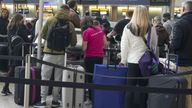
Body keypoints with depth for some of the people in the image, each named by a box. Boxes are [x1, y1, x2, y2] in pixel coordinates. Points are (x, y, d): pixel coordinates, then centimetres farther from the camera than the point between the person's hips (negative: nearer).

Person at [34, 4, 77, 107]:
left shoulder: (50, 20, -1)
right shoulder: (70, 25, 0)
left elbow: (42, 35, 6)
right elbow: (73, 42, 3)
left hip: (49, 52, -1)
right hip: (61, 54, 1)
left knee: (45, 77, 7)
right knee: (58, 78, 12)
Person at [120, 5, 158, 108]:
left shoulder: (128, 28, -5)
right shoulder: (151, 29, -4)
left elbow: (124, 46, -1)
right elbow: (155, 46, 4)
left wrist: (123, 60, 10)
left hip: (132, 62, -1)